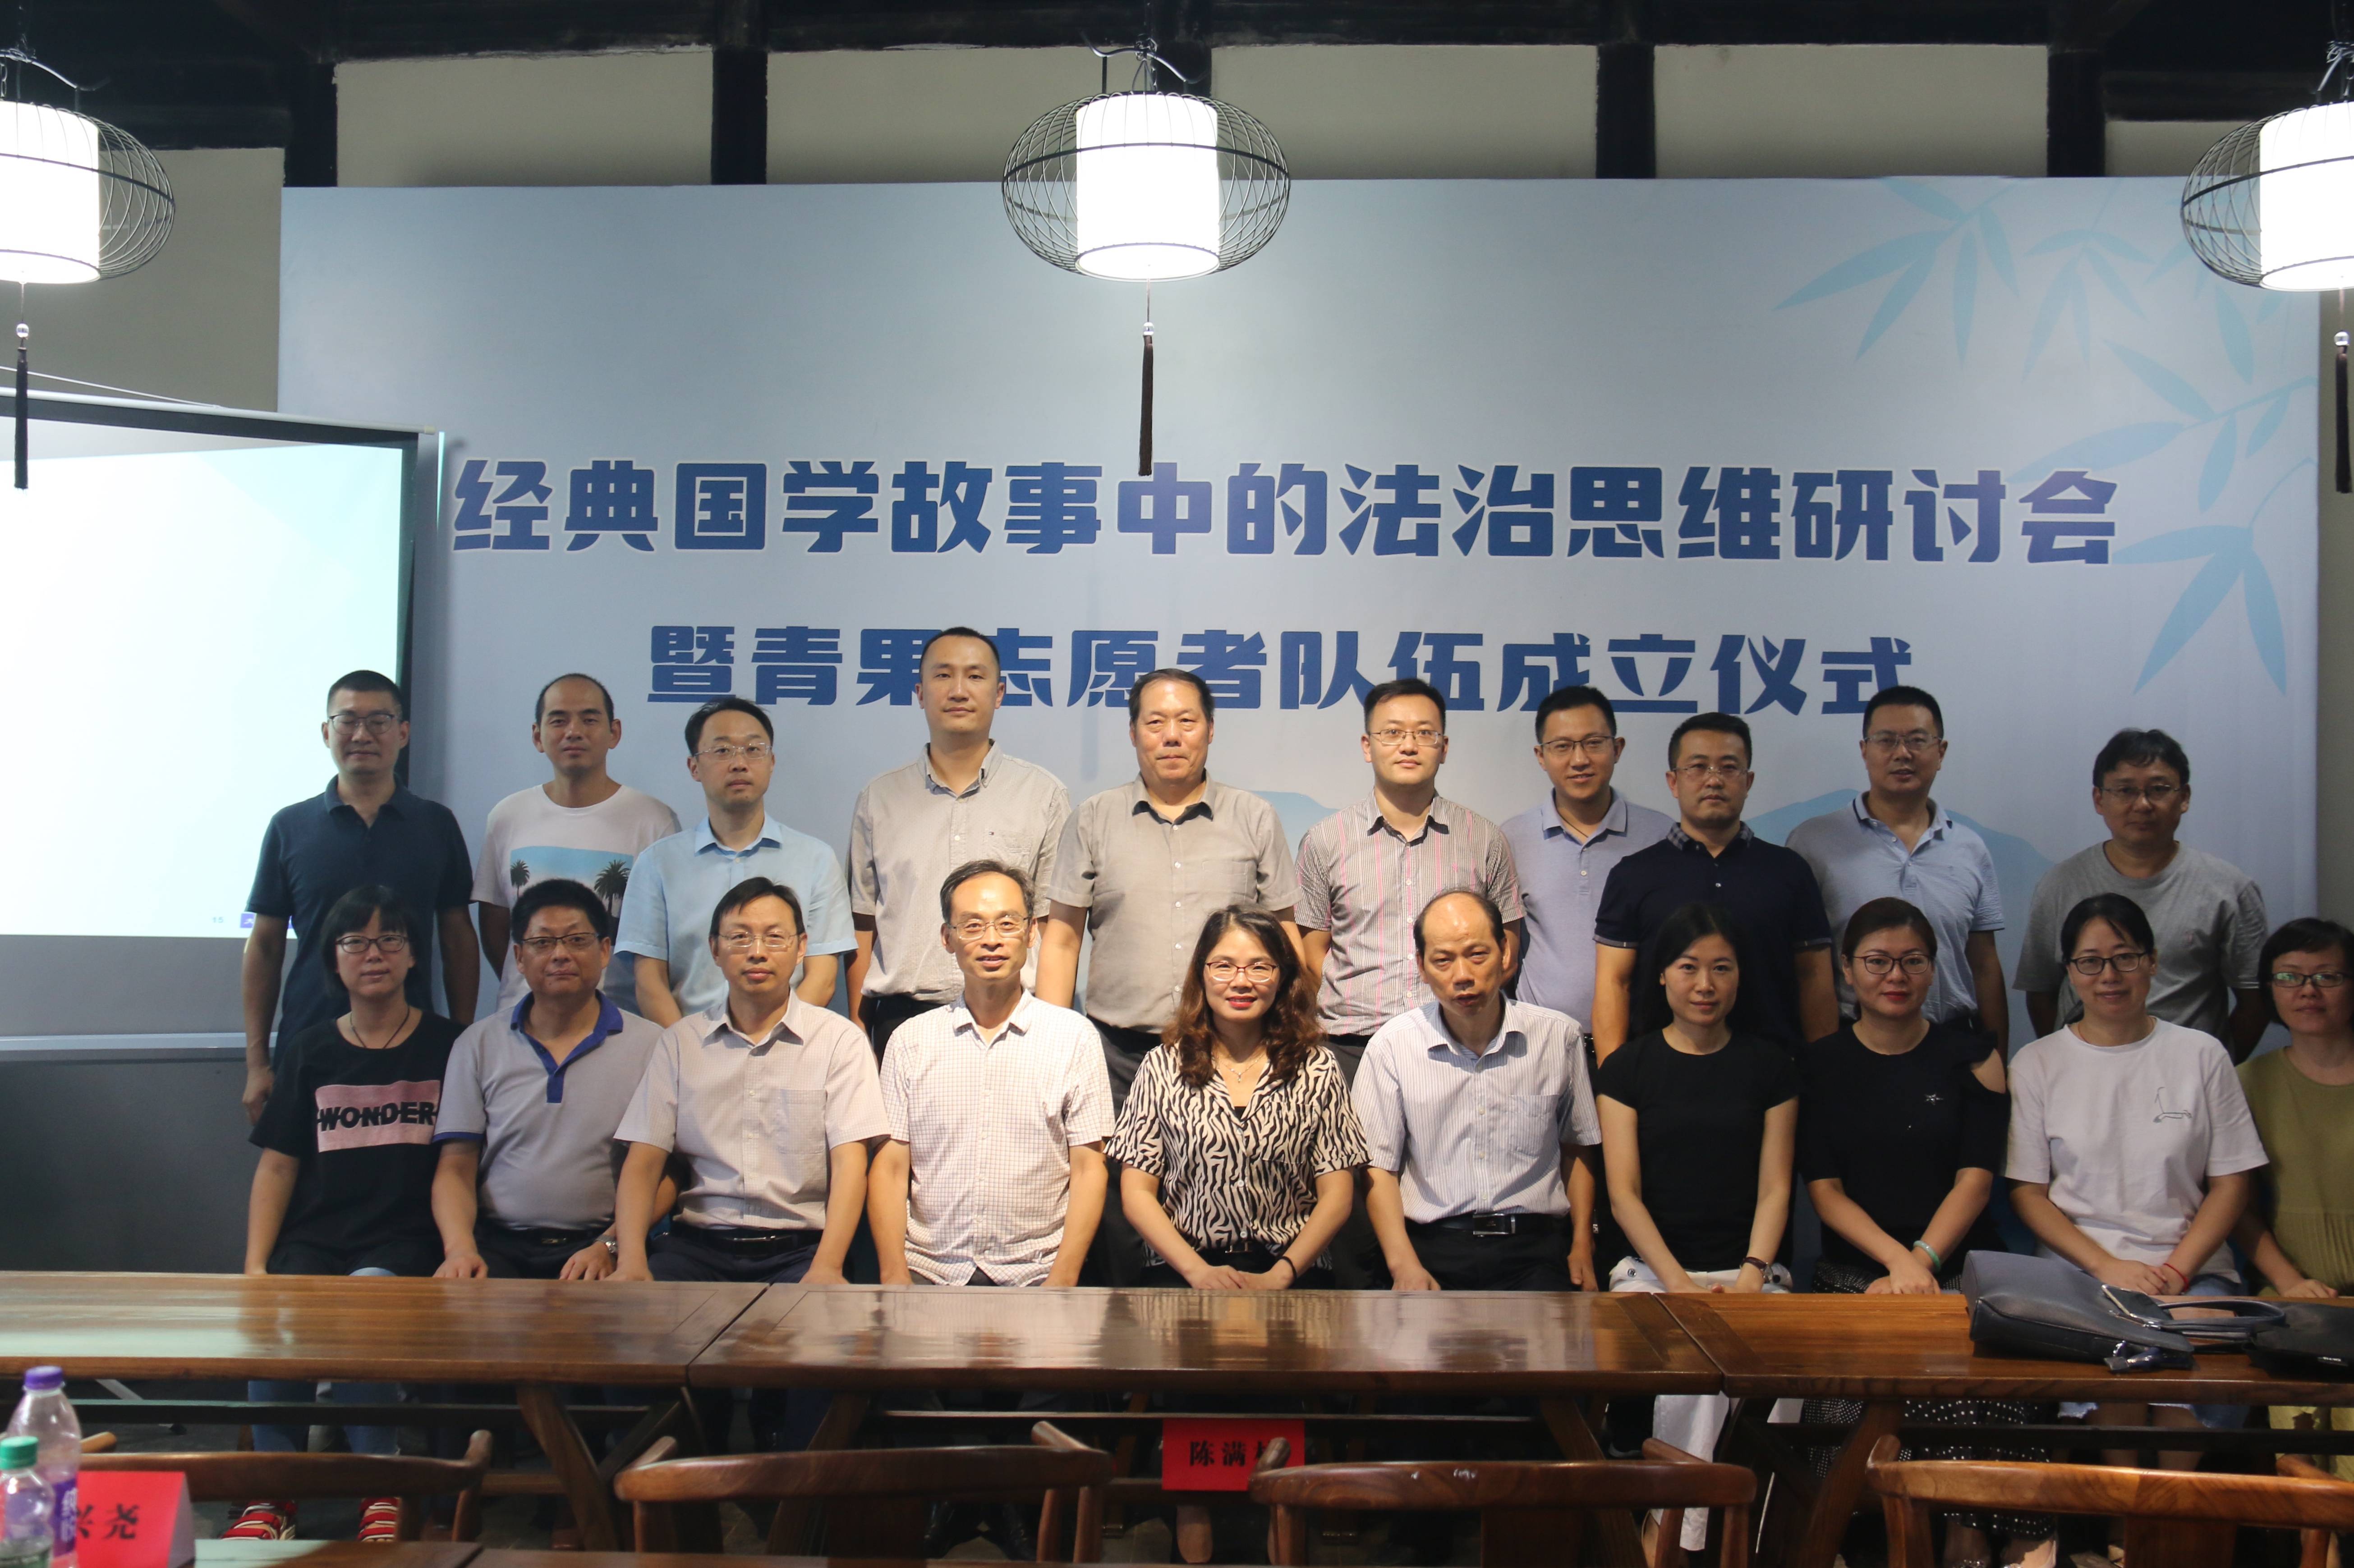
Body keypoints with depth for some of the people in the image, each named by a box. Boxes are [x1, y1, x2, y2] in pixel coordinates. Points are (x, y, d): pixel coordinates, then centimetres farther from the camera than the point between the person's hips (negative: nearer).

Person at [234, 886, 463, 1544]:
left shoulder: (446, 1046, 8)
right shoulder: (309, 1051, 15)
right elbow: (277, 1165, 12)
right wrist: (255, 1264, 0)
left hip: (403, 1238, -2)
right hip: (313, 1237, 3)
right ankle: (273, 1490, -17)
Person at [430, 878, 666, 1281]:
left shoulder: (649, 1046, 6)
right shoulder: (477, 1045, 13)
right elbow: (456, 1169, 9)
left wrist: (609, 1247, -14)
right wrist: (460, 1248, -10)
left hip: (595, 1245, -1)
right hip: (498, 1244, 1)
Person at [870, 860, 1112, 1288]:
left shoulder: (1075, 1036, 6)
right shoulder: (910, 1040, 10)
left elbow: (1088, 1170, 3)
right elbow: (889, 1168, 7)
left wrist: (1062, 1281, -9)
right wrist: (895, 1277, -7)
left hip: (1034, 1275, -1)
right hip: (928, 1273, 1)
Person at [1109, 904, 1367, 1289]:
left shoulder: (1318, 1067, 8)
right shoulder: (1163, 1067, 8)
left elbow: (1337, 1195, 5)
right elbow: (1137, 1192, 5)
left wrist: (1279, 1277, -9)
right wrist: (1198, 1271, -10)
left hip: (1292, 1270, 0)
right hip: (1184, 1269, 0)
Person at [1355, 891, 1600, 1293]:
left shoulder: (1557, 1037, 6)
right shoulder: (1391, 1045, 1)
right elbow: (1379, 1167, 3)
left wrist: (1582, 1246, 11)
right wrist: (1405, 1267, -10)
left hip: (1536, 1248, 1)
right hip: (1433, 1248, 0)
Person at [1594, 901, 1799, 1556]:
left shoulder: (1769, 1067, 13)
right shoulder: (1628, 1069, 9)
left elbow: (1775, 1188, 8)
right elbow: (1623, 1193, 2)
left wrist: (1751, 1275, -8)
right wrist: (1679, 1282, -11)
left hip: (1749, 1271, 1)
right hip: (1652, 1268, -1)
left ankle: (1673, 1530, -19)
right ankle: (1680, 1535, -17)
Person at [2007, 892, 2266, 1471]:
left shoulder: (2200, 1055, 11)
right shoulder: (2036, 1064, 9)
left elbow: (2232, 1182, 8)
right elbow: (2027, 1192, 5)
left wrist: (2178, 1270, -6)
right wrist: (2107, 1267, -9)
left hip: (2192, 1272, 0)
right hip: (2078, 1270, 0)